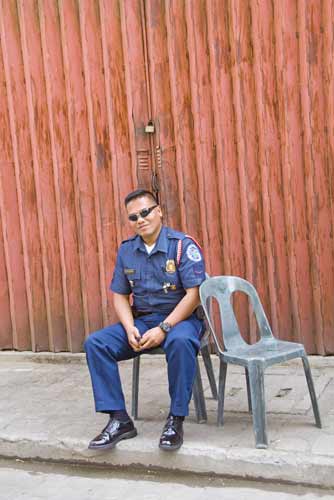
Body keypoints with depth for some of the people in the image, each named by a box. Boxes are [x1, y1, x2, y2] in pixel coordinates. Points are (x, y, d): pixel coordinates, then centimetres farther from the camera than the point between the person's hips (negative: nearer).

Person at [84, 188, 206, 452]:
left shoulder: (183, 245, -9)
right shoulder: (126, 250, 6)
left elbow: (194, 294, -15)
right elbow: (120, 296, 10)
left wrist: (163, 328, -22)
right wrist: (130, 328, -10)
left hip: (180, 318, -5)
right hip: (141, 320, 5)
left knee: (180, 341, -40)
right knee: (95, 343, -16)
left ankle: (176, 420, -25)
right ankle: (119, 419, -13)